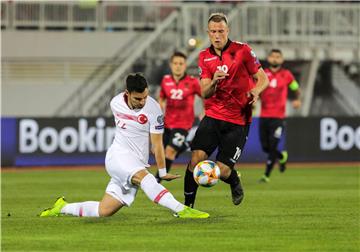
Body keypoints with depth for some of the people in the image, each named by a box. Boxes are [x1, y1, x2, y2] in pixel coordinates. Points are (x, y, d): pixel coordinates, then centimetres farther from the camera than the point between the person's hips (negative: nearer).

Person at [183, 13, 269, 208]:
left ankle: (236, 184, 29)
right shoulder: (204, 57, 6)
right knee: (196, 158, -17)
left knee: (222, 170, -8)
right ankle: (188, 205, -2)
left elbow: (263, 79, -1)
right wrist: (213, 82, -22)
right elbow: (205, 93, 0)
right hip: (213, 116, 3)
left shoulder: (242, 50, -5)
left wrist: (255, 91, -23)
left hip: (238, 121, -3)